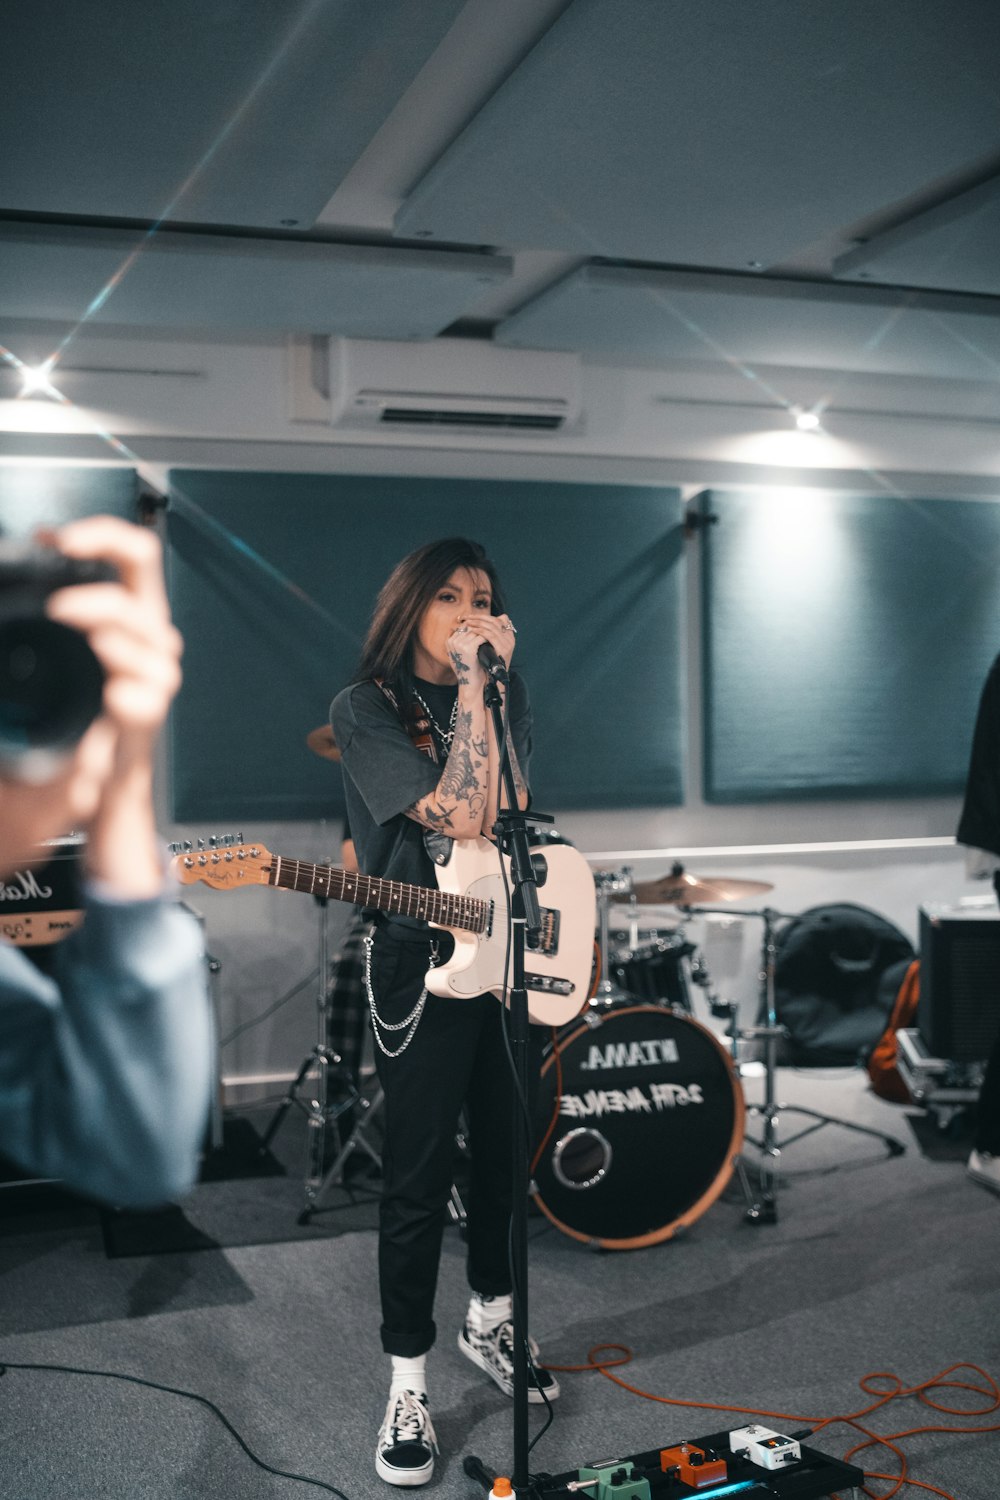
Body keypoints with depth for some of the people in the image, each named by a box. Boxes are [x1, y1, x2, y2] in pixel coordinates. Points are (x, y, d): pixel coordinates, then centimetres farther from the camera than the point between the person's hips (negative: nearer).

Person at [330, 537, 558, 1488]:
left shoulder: (504, 690, 8)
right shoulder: (366, 707, -8)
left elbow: (507, 811, -2)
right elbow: (458, 814, -21)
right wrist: (472, 680, -20)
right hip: (421, 967, -5)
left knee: (503, 1152, 17)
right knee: (418, 1179, 0)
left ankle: (490, 1321, 39)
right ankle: (407, 1388, 15)